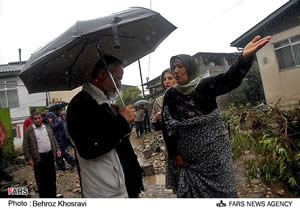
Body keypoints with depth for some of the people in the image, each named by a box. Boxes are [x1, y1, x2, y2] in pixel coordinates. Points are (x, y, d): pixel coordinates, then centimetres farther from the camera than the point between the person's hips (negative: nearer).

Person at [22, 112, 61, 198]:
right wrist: (29, 159, -10)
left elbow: (53, 140, 17)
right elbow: (26, 146, -6)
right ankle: (43, 196, 19)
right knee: (41, 180, 4)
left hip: (50, 155, 5)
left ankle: (52, 195, 29)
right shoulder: (28, 131, -5)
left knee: (52, 177, 14)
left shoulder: (47, 128, 10)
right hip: (38, 158, -5)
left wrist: (57, 150, 9)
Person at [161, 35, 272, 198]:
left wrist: (245, 57, -43)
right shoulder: (170, 95, -2)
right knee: (191, 193, 12)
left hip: (215, 152, -1)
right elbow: (167, 126, -3)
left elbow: (230, 79, -25)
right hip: (187, 156, 2)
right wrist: (174, 154, -5)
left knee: (222, 190, 9)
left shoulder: (205, 86, -7)